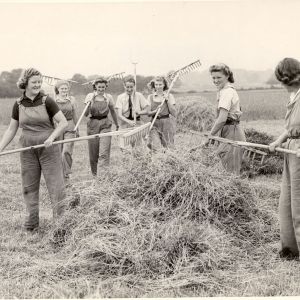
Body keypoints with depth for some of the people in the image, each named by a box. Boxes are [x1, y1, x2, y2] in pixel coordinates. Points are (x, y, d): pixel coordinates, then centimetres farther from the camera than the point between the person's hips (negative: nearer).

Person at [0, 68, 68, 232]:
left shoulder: (47, 101, -6)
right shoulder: (18, 104, 3)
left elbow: (63, 122, -6)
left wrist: (52, 137, -19)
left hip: (48, 149, -3)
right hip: (28, 150, 3)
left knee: (55, 184, -1)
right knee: (29, 186, 8)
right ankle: (32, 222, 20)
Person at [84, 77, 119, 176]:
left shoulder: (108, 97, 2)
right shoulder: (90, 96, 0)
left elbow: (113, 111, 16)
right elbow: (86, 114, -3)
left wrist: (117, 124, 25)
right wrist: (89, 104, -21)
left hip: (105, 125, -1)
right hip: (93, 124, 1)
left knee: (104, 152, -13)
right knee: (93, 153, 6)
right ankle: (94, 174, 22)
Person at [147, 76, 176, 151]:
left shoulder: (169, 96, 3)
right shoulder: (150, 97, 7)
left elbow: (173, 113, -4)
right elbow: (148, 113, 5)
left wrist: (167, 100, -10)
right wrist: (155, 111, -15)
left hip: (167, 124, 0)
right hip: (155, 124, 1)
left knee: (167, 147, 1)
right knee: (156, 147, -13)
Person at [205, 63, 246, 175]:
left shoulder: (226, 92, -16)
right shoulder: (230, 89, 16)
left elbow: (222, 119, -25)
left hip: (231, 133, -10)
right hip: (231, 131, 10)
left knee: (230, 171, -7)